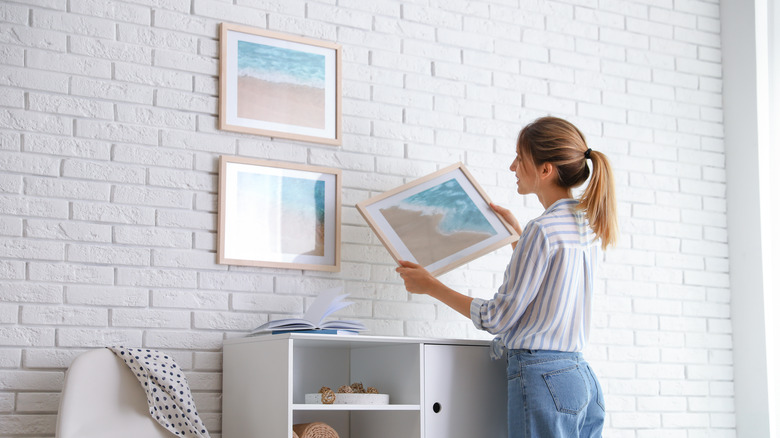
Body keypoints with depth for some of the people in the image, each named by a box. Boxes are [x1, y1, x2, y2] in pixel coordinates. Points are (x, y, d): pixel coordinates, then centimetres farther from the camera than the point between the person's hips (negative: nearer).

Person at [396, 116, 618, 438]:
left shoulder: (542, 229, -14)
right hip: (584, 378, 9)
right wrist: (516, 233, 34)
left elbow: (499, 317, -11)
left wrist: (430, 286, -3)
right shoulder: (588, 224, 11)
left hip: (543, 377, -9)